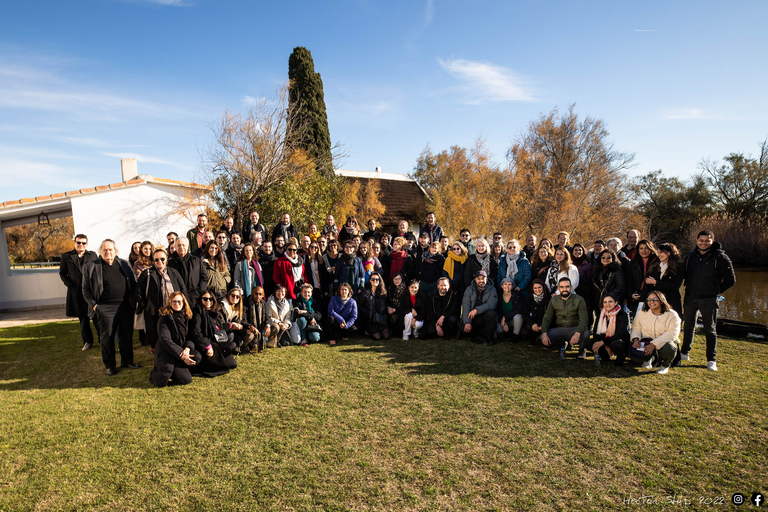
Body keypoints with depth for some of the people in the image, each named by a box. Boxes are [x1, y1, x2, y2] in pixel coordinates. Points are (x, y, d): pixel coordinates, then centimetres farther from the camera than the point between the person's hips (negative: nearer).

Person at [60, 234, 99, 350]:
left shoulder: (93, 255, 9)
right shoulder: (66, 256, 9)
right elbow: (62, 273, 9)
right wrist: (71, 285, -4)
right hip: (76, 292, 1)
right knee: (83, 318, 8)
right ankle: (87, 341, 18)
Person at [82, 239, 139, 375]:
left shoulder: (124, 264, 11)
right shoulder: (90, 267, 2)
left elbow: (133, 284, 13)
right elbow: (86, 290, 3)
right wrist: (93, 304, -8)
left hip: (125, 306, 3)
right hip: (105, 308, -3)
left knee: (126, 335, 9)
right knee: (107, 338, 4)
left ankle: (127, 361, 23)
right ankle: (110, 365, 17)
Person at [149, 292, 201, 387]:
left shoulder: (186, 317, 7)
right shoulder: (164, 319, -9)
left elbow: (190, 336, 7)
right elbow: (165, 341, -15)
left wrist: (187, 348, -15)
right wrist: (181, 355, -22)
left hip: (182, 349, 5)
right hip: (166, 352, -5)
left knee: (198, 357, -26)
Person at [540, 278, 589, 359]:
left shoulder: (579, 300, -5)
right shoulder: (554, 301, 4)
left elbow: (583, 320, -15)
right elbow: (547, 318, 2)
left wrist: (577, 333, -36)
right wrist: (544, 334, -18)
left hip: (575, 329, -2)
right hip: (560, 330, 2)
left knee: (585, 334, -36)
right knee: (543, 338, -25)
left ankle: (582, 349, 2)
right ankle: (563, 345, 7)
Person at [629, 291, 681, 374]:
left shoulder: (672, 315, -8)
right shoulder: (642, 313, 4)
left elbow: (672, 334, -18)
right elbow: (636, 328, 9)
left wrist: (654, 344, -29)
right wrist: (636, 339, -15)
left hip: (664, 342, -2)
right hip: (647, 341, 2)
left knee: (669, 348, -39)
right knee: (633, 352, -29)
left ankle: (665, 365, 0)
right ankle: (650, 358, 11)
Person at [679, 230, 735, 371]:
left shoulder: (720, 257, -7)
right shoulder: (690, 256, 6)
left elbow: (730, 279, -3)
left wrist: (718, 290, 1)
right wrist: (689, 288, 11)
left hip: (708, 299, -4)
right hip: (690, 298, 5)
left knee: (710, 330, 2)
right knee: (688, 327, 16)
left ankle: (712, 360, 11)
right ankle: (684, 353, 28)